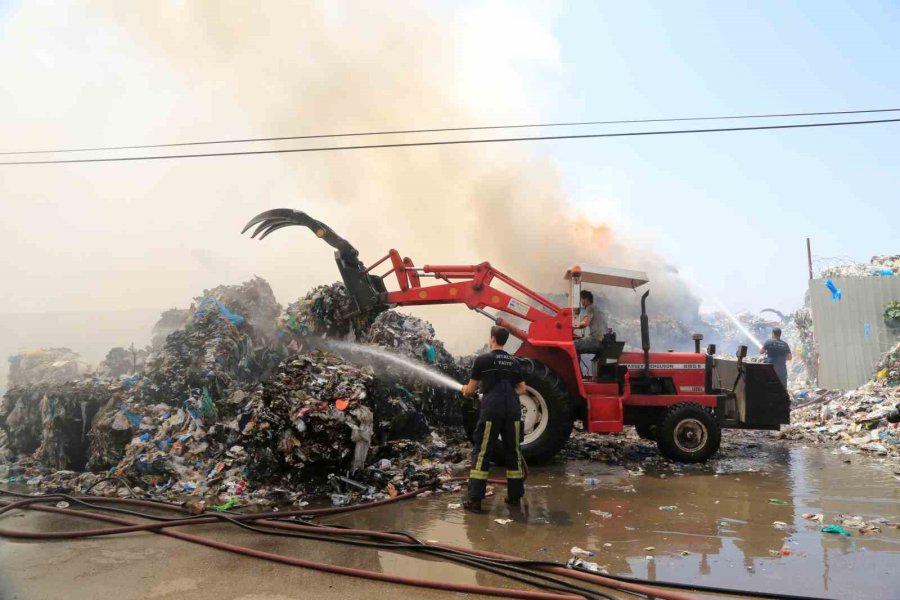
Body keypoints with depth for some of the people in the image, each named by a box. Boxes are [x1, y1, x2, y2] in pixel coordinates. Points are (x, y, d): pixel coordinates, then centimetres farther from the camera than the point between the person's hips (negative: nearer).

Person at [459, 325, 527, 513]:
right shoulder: (514, 362, 14)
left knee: (481, 453, 0)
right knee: (513, 452, 13)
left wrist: (465, 390, 28)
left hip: (491, 411, -4)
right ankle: (515, 496, 20)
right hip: (513, 411, 4)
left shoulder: (483, 360, 1)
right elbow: (522, 389, 19)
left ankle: (474, 500, -1)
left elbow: (470, 390, 6)